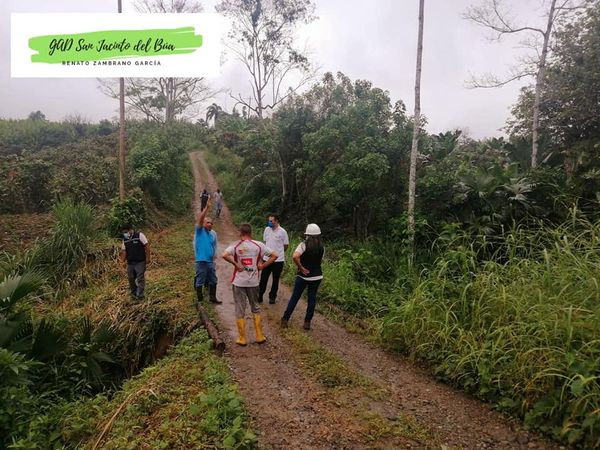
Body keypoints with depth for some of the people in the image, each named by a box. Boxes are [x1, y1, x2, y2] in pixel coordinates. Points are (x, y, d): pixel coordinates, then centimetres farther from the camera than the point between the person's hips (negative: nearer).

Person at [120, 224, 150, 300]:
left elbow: (147, 246, -8)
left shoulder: (139, 235, -7)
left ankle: (140, 295, -1)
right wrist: (123, 261, 1)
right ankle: (133, 293, 26)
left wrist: (148, 258, -11)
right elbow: (123, 251, 12)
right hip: (130, 263, 6)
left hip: (140, 262, -5)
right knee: (131, 278, 9)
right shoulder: (125, 240, 10)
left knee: (140, 279, -5)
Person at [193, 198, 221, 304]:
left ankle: (212, 297, 31)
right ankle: (200, 300, 16)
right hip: (201, 261, -6)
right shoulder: (199, 230, -4)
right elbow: (200, 219, -21)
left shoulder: (213, 233, 11)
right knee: (200, 281, 3)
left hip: (211, 261, 6)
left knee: (213, 280, 15)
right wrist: (206, 208, -22)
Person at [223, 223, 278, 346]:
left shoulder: (236, 245, -7)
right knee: (255, 308, 18)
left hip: (238, 282, -2)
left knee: (240, 310, 9)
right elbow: (275, 255, -4)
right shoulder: (258, 245, -2)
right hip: (253, 282, 2)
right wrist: (262, 266, -1)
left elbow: (225, 255, -25)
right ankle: (260, 336, 21)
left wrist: (236, 264, -14)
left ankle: (242, 339, 16)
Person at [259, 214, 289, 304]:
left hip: (278, 260, -3)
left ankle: (272, 297, 25)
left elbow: (286, 245, -1)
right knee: (263, 279, 6)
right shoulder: (267, 229, 1)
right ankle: (259, 296, 18)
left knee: (275, 280, 10)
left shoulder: (282, 232, -11)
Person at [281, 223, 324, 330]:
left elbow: (295, 256, -28)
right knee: (312, 298, 11)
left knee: (294, 297, 8)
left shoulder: (304, 245, -13)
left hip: (303, 275, -3)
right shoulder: (321, 247, 1)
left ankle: (285, 320, 14)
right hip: (317, 276, 3)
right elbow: (320, 261, 6)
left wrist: (301, 267, -18)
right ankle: (307, 322, 15)